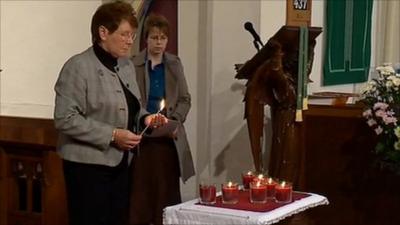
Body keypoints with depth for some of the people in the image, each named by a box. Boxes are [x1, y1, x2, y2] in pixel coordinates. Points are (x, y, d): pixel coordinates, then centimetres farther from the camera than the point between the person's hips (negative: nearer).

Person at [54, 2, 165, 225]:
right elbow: (65, 119, -19)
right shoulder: (78, 66, -12)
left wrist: (145, 118, 0)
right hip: (89, 165, -7)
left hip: (121, 163, 7)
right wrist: (112, 135, -21)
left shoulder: (127, 65, 12)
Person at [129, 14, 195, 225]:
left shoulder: (175, 64, 8)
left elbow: (185, 99, 10)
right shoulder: (133, 64, -3)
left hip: (168, 138, 3)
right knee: (140, 191, -1)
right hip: (142, 137, -3)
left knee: (167, 190, 6)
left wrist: (175, 120, -7)